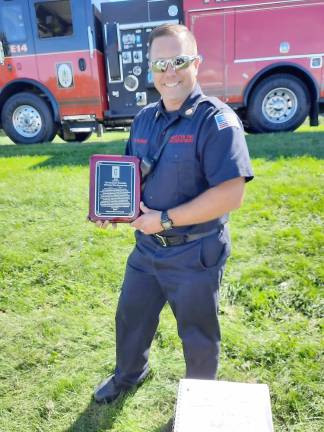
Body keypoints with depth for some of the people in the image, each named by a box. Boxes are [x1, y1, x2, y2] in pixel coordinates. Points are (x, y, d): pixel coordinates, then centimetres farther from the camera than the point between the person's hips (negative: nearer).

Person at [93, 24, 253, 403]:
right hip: (147, 247, 6)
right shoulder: (144, 119, 5)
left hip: (195, 254, -6)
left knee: (198, 336, 15)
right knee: (130, 317, 23)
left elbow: (231, 195, -26)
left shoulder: (216, 120, -17)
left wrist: (165, 219, -23)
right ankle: (128, 374, 53)